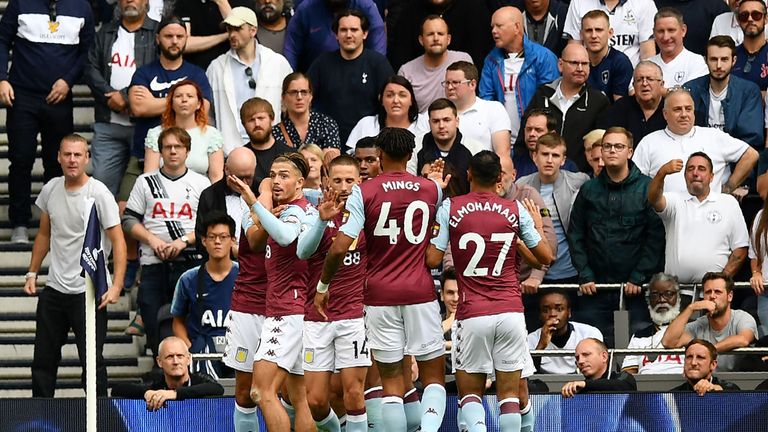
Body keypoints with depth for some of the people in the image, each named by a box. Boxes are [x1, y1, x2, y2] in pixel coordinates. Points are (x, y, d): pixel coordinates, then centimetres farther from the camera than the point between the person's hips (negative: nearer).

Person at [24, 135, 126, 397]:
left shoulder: (98, 193, -11)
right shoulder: (51, 189, 5)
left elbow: (118, 241, -12)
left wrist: (116, 285, -21)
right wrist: (32, 273, 15)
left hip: (89, 291, -6)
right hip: (54, 288, 6)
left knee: (92, 360, -5)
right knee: (43, 360, 10)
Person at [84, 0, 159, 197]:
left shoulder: (157, 33, 3)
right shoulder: (106, 33, 17)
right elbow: (91, 69, 9)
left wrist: (126, 96, -13)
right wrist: (111, 96, -8)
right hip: (108, 123, 4)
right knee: (102, 180, 1)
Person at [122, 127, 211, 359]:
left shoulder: (200, 183, 10)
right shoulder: (145, 182, 14)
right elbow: (129, 220, 10)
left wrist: (184, 241, -11)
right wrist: (152, 240, -7)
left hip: (190, 263, -2)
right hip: (153, 265, 2)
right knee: (154, 326, -3)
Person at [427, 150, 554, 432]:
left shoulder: (450, 208, -3)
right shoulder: (516, 210, 2)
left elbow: (432, 260, -4)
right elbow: (546, 257, 9)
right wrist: (538, 226, 27)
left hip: (472, 314, -1)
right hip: (510, 312, 1)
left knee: (470, 393, 7)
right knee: (509, 393, 7)